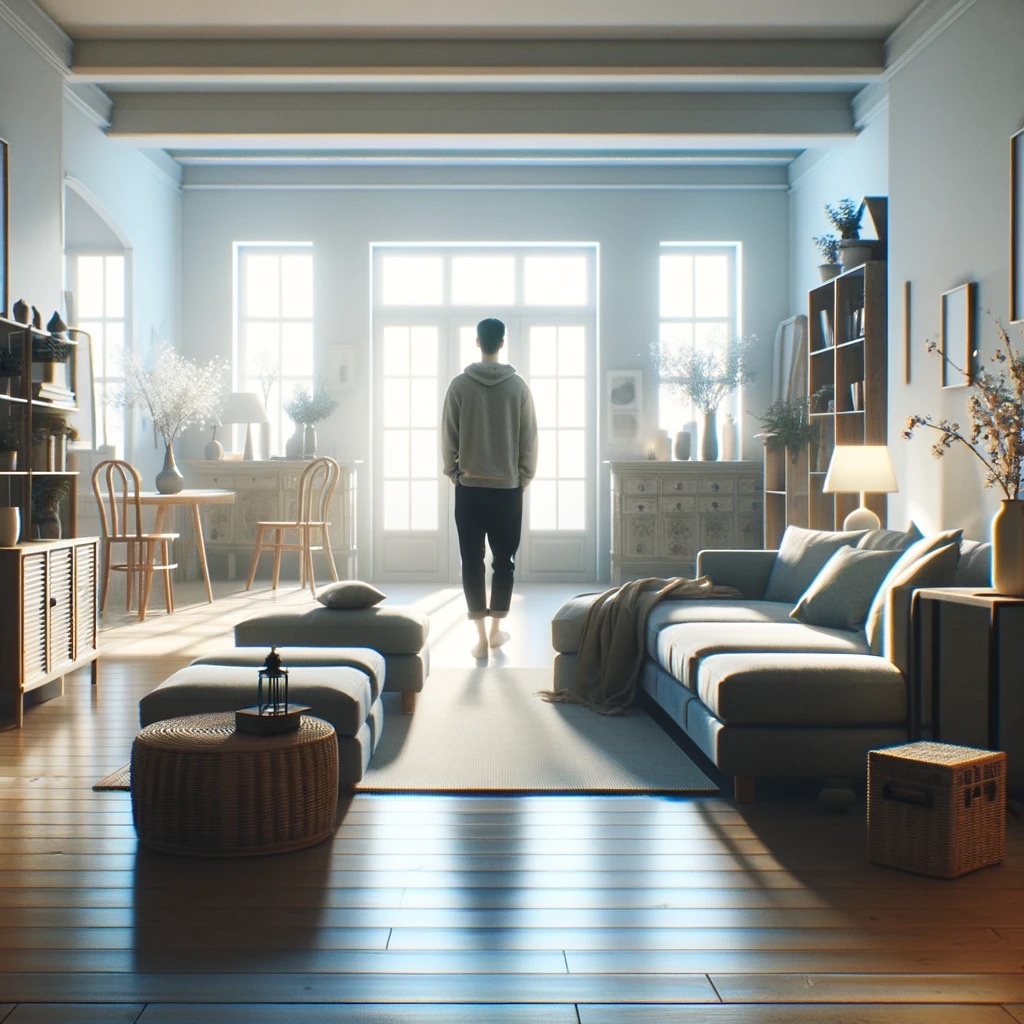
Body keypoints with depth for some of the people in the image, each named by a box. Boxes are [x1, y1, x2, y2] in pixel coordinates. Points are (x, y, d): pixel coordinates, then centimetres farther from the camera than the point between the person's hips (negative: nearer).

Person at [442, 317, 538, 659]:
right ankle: (495, 628, 19)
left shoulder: (460, 385, -4)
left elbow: (448, 438, -2)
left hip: (469, 486, 0)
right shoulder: (518, 386, -3)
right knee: (504, 558, 12)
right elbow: (529, 439, 0)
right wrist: (525, 477, 12)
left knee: (472, 560, 4)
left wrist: (453, 473, 11)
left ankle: (481, 635, 3)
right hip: (507, 487, 1)